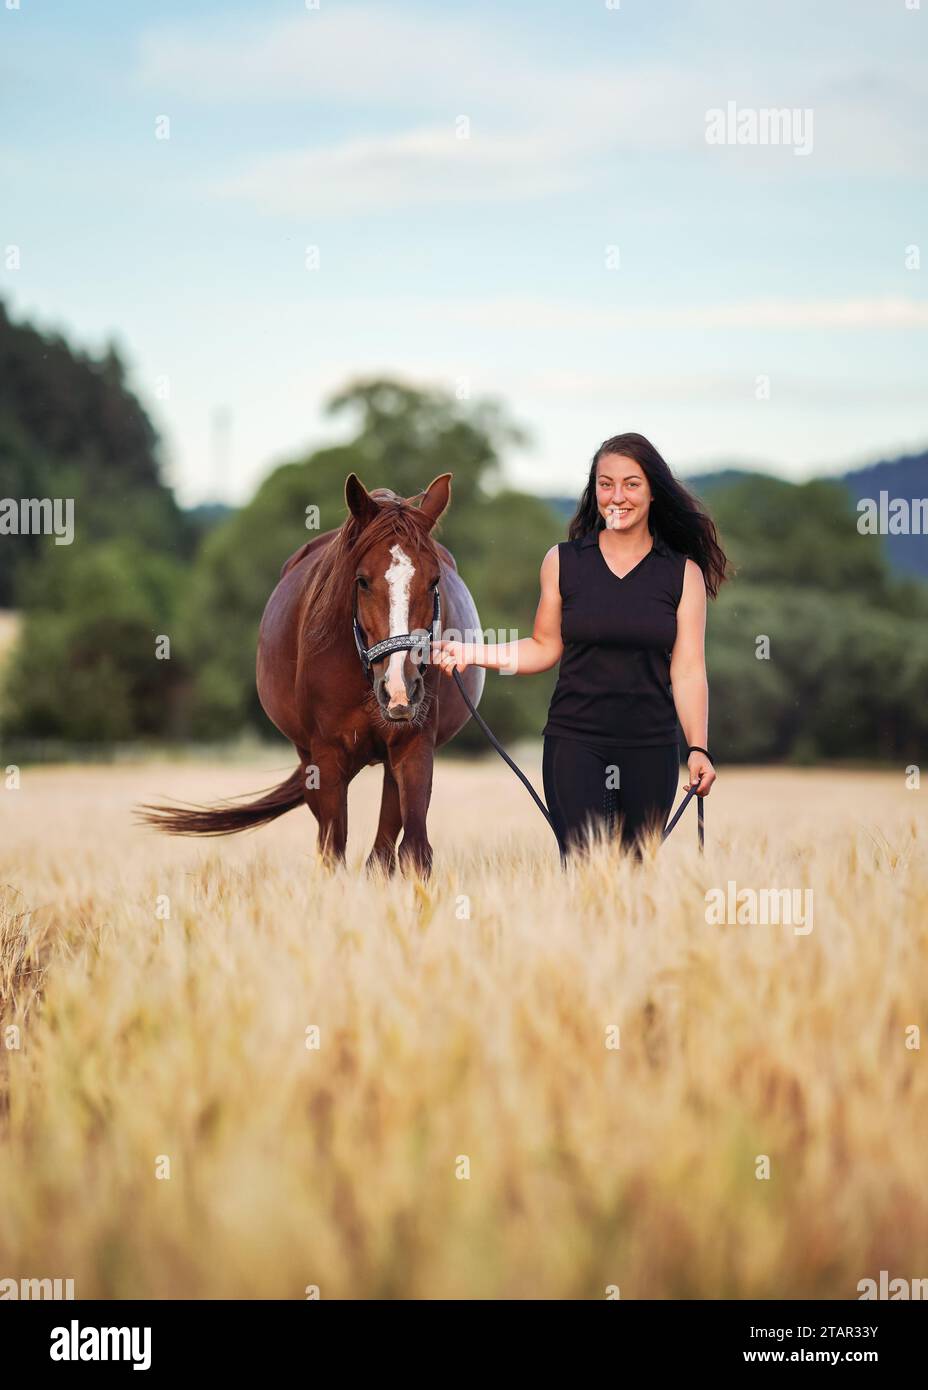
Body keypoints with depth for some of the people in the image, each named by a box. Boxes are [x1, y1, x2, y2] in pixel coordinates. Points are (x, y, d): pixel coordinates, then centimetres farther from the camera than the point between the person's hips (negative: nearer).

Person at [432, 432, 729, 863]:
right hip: (575, 744, -1)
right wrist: (469, 653, -1)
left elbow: (688, 670, -2)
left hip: (651, 749, 1)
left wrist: (698, 748, -12)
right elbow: (545, 648, 10)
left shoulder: (684, 573, 3)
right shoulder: (563, 561, 4)